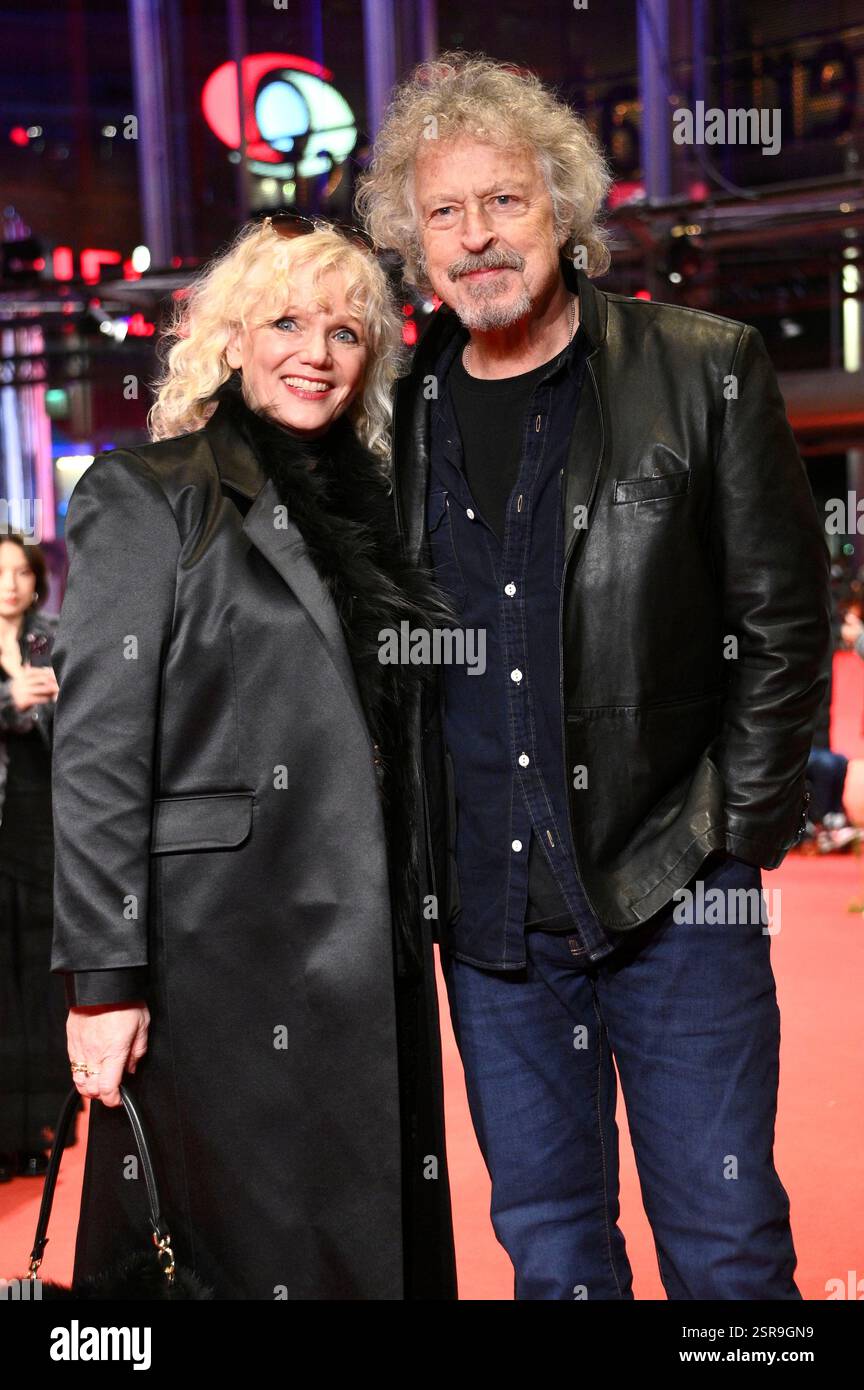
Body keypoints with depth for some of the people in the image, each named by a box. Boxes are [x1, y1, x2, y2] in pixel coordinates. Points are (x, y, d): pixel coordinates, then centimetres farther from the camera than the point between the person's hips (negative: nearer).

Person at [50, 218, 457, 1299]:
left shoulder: (362, 508, 15)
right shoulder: (147, 498, -4)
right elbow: (96, 753, -10)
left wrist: (411, 932, 15)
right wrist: (103, 977, -15)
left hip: (373, 958, 6)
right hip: (216, 957, -6)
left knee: (385, 1239, 11)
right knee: (241, 1256, 3)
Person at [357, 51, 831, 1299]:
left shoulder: (709, 370, -2)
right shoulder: (397, 410, 7)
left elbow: (783, 615, -1)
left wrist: (741, 831, -5)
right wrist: (418, 854, 7)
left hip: (671, 890, -3)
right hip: (485, 905, 3)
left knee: (725, 1237, 4)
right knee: (546, 1235, 14)